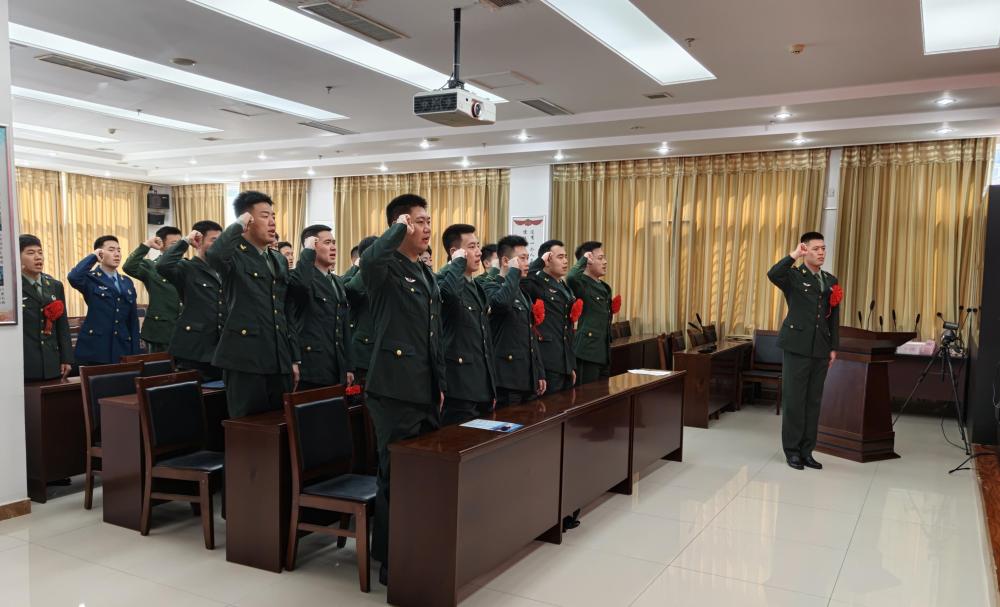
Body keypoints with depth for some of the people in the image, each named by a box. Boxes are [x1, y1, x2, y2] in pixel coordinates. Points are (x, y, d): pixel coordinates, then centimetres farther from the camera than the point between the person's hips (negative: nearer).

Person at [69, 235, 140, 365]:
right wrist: (93, 256, -12)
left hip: (122, 351, 5)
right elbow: (73, 277, -27)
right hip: (94, 351, -5)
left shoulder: (127, 282, 14)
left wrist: (135, 353, 8)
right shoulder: (91, 279, -1)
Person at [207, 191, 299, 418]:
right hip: (245, 357, -6)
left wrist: (294, 358, 16)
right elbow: (213, 255, -31)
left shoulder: (279, 260, 17)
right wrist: (237, 226, -15)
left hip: (279, 359, 7)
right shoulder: (234, 255, -4)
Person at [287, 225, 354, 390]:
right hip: (312, 369, -7)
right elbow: (301, 282, -33)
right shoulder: (304, 278, -6)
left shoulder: (337, 282, 18)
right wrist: (308, 251, -16)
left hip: (337, 370, 7)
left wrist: (348, 367, 15)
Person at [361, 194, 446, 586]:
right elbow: (367, 260, -37)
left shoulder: (426, 274, 16)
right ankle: (389, 561, 15)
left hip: (426, 390, 8)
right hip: (396, 390, -8)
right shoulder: (387, 268, -9)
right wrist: (399, 229, -20)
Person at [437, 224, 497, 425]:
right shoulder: (444, 279, -9)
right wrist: (458, 262, -18)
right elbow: (450, 291, -37)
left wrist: (492, 387, 19)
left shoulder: (477, 287, 17)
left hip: (482, 387, 8)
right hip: (460, 388, -8)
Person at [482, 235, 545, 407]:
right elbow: (501, 302, -34)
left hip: (530, 380, 8)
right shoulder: (491, 287, -7)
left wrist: (540, 373, 17)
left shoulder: (523, 293, 18)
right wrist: (514, 271, -19)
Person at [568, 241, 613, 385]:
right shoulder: (581, 284, -9)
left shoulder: (604, 288, 17)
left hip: (603, 353, 9)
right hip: (587, 353, -9)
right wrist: (583, 259, -20)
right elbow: (571, 277, -35)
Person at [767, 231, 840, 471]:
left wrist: (834, 347, 9)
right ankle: (792, 450, 10)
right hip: (796, 345, -5)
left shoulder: (831, 281, 13)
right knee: (794, 399, 0)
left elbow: (834, 317, 14)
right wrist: (794, 255, -20)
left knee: (813, 400, 9)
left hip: (820, 348, 5)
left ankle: (806, 450, 17)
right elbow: (772, 274, -26)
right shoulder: (793, 276, -2)